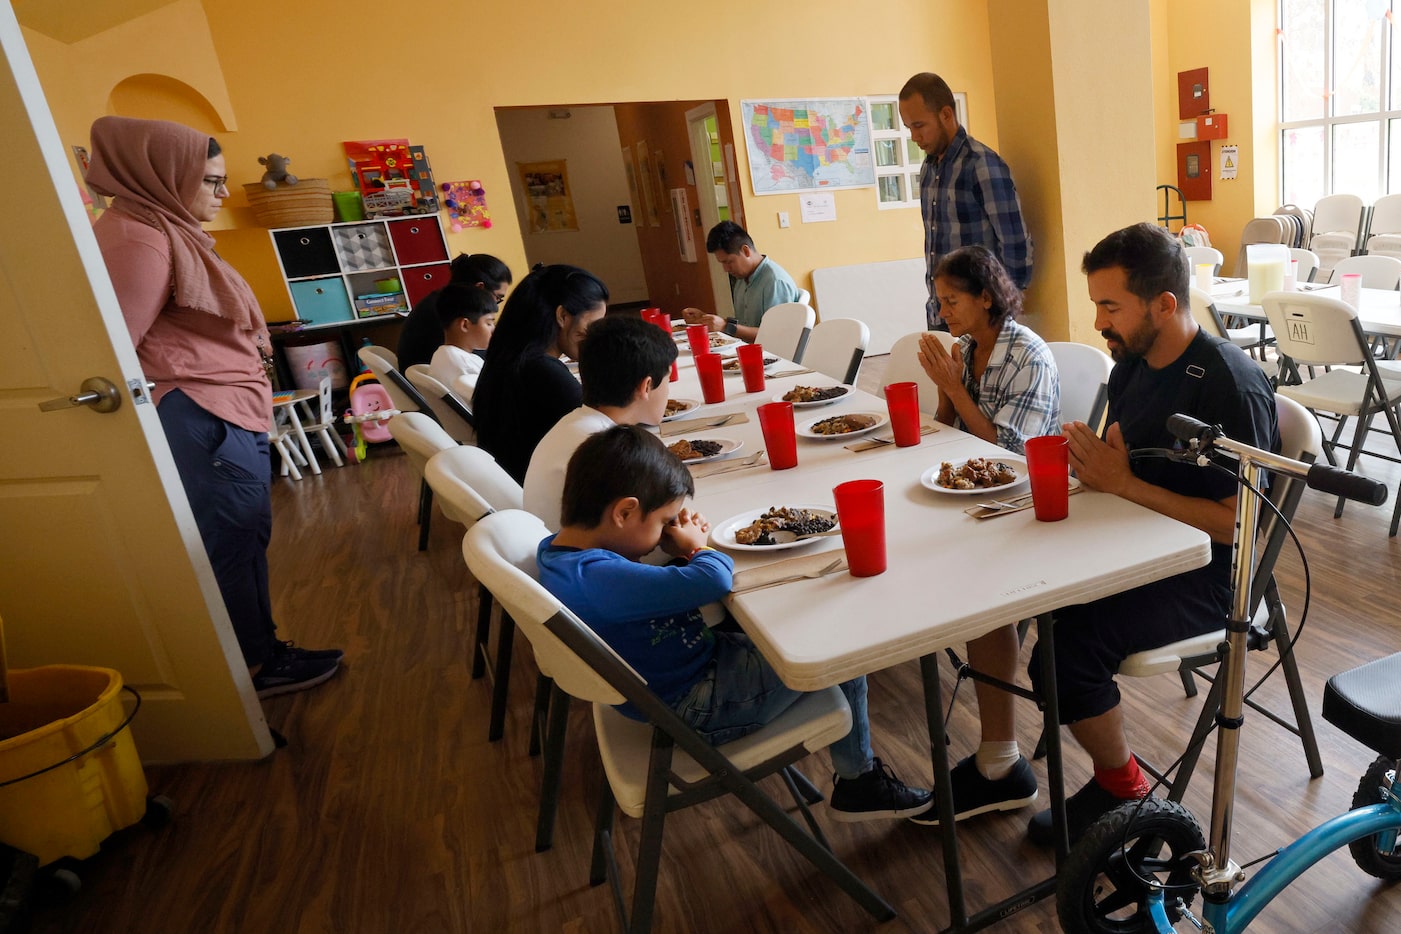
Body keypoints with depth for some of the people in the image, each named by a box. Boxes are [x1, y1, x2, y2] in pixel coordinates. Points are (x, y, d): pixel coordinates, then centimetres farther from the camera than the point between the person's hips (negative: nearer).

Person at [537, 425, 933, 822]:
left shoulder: (557, 549, -1)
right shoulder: (596, 577, -34)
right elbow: (712, 580, -39)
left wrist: (683, 548, -5)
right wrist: (695, 548, -16)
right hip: (696, 707, -10)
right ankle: (859, 780, 19)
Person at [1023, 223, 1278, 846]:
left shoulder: (1230, 386, -19)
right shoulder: (1131, 364, 6)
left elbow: (1238, 524, -21)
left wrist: (1124, 484, -25)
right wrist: (1089, 462, -8)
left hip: (1207, 573, -8)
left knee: (1067, 646, -28)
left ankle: (1121, 787, 3)